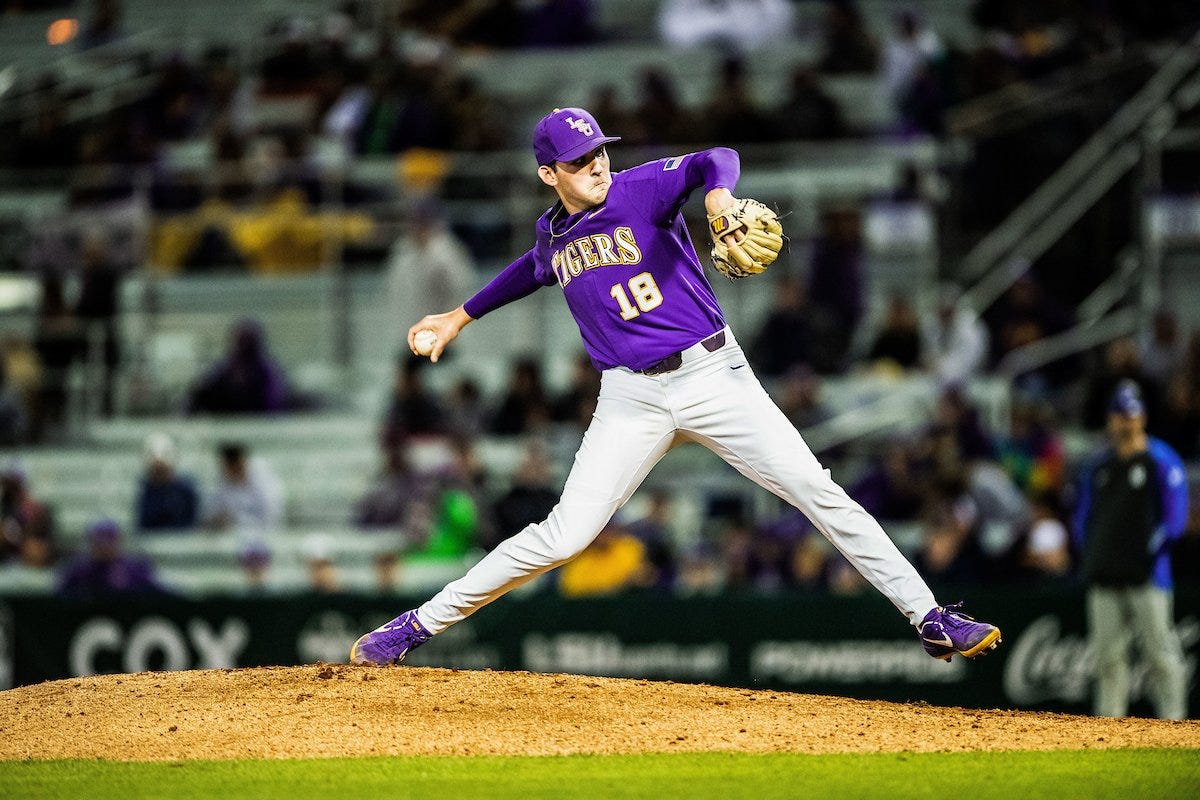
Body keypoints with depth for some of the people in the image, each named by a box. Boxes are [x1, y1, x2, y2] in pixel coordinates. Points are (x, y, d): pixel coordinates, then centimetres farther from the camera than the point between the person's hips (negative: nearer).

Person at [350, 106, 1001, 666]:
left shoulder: (642, 190, -6)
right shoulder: (553, 236, 9)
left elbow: (715, 162, -24)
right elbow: (537, 269, 34)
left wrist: (717, 190, -47)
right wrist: (462, 316, 41)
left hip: (713, 375, -2)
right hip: (631, 399, 2)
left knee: (819, 493, -10)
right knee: (563, 535, -7)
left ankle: (930, 620, -6)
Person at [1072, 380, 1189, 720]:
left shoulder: (1161, 461, -1)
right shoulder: (1098, 465, 17)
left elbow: (1175, 520, -6)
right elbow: (1083, 517, 22)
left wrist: (1148, 552, -12)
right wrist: (1091, 554, 8)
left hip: (1146, 577, -6)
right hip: (1104, 577, 6)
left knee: (1161, 654, -8)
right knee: (1108, 656, 5)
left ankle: (1173, 723, -6)